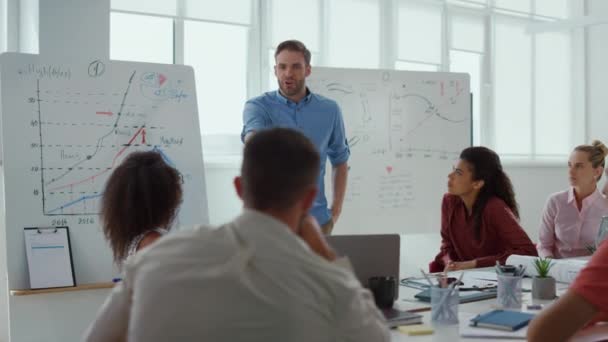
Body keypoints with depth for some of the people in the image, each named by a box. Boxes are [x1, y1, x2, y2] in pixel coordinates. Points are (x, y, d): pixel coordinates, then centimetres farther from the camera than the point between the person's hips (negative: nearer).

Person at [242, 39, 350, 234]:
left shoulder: (329, 110, 4)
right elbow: (252, 136, -26)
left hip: (316, 219, 2)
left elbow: (340, 160, 14)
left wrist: (336, 210, 6)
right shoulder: (258, 106, -4)